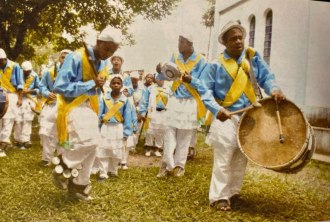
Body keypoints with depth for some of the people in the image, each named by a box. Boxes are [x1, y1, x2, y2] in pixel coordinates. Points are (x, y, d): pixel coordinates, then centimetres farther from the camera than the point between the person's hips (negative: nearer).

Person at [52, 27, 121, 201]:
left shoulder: (102, 64, 7)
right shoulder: (76, 58, -18)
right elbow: (59, 87, -23)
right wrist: (91, 84, -23)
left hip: (89, 107, 8)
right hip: (73, 106, -8)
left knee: (91, 145, 7)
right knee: (88, 141, -24)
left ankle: (78, 186, 22)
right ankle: (62, 167, 2)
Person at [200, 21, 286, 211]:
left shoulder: (253, 57, 5)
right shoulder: (216, 65, -5)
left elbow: (266, 77, 1)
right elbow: (204, 90, -10)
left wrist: (274, 89, -22)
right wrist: (217, 109, -25)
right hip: (227, 118, -4)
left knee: (241, 159, 13)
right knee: (223, 160, -4)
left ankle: (233, 192, 29)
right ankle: (219, 197, 7)